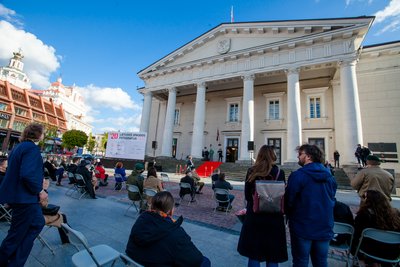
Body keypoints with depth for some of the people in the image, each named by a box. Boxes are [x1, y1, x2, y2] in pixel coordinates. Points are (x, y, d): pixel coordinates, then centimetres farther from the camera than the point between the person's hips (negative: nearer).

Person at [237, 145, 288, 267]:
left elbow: (247, 195, -1)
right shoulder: (279, 172, -8)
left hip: (254, 216, 1)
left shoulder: (251, 172, -6)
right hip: (274, 218, 0)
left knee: (253, 255, 15)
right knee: (272, 257, 17)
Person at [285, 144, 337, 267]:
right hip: (325, 228, 5)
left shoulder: (297, 175, -18)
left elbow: (289, 200, -13)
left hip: (302, 227, -5)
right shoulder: (329, 176, 1)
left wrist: (289, 215, 7)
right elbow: (332, 199, 11)